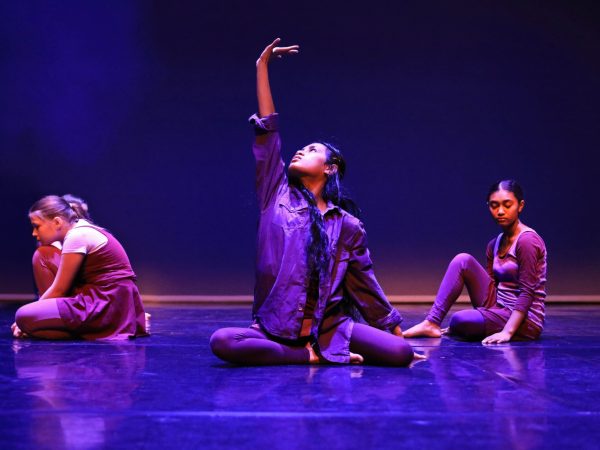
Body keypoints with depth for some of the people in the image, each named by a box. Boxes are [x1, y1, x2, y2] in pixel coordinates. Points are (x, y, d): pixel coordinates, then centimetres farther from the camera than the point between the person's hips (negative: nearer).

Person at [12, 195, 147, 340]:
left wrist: (25, 323, -1)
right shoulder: (79, 233, 14)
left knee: (24, 317, -18)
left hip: (110, 304, -10)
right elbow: (61, 287, 16)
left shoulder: (77, 236, -15)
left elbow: (59, 289, -11)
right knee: (41, 256, 12)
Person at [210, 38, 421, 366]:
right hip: (277, 329, 1)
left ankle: (332, 351, 0)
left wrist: (395, 330, 13)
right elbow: (267, 132, 6)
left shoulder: (348, 225, 6)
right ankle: (311, 356, -14)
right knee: (222, 342, -29)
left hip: (331, 328, -1)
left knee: (400, 353, -21)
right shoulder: (279, 195, 8)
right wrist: (262, 65, 6)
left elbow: (365, 284, 12)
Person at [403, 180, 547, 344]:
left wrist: (507, 331, -27)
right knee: (463, 260, -9)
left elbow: (527, 293, -19)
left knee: (460, 320, -31)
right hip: (497, 308, 8)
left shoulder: (527, 240, -14)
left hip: (523, 319, -8)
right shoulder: (495, 244, 10)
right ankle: (431, 323, -12)